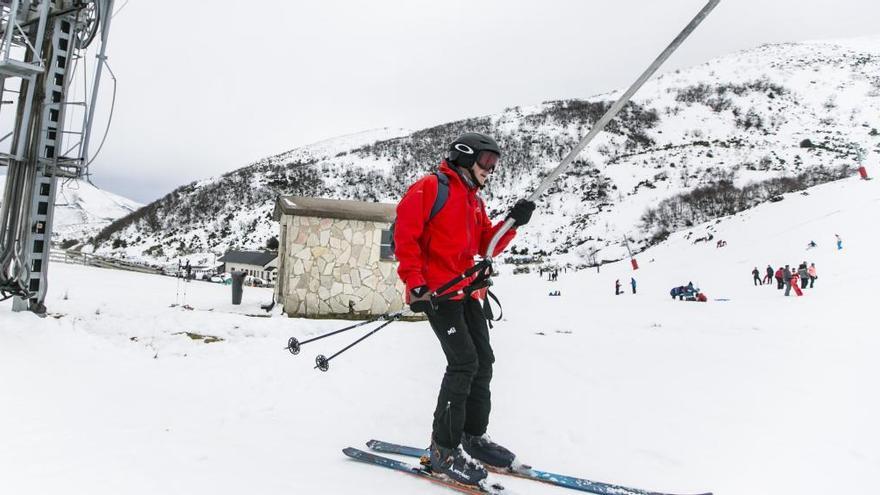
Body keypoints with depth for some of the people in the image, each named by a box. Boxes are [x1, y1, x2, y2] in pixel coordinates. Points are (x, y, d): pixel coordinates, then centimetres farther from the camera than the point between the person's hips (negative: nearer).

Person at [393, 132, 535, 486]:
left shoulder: (475, 200, 20)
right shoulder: (431, 187, -6)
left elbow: (487, 246, 15)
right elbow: (405, 234, -13)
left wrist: (513, 222, -1)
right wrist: (415, 283, -21)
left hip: (465, 290, 9)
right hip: (436, 291, -9)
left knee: (483, 360, 9)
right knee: (464, 361, -15)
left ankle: (473, 435, 23)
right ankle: (443, 449, -4)